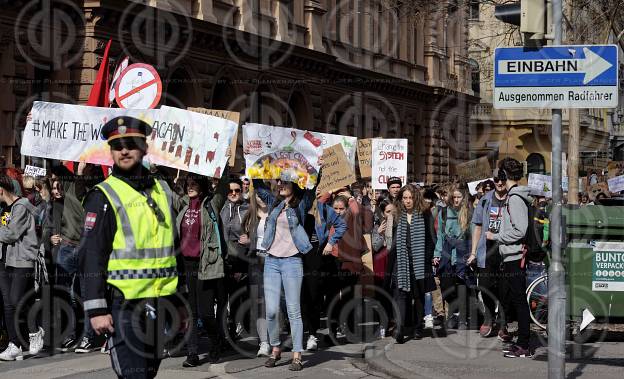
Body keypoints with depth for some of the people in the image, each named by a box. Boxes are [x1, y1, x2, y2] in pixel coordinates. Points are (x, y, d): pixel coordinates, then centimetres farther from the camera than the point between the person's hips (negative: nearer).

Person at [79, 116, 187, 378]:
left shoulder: (162, 191, 13)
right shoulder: (103, 197, -7)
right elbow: (91, 257, -11)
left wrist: (179, 299, 19)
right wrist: (97, 309, -17)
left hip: (159, 304, 6)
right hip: (125, 304, -6)